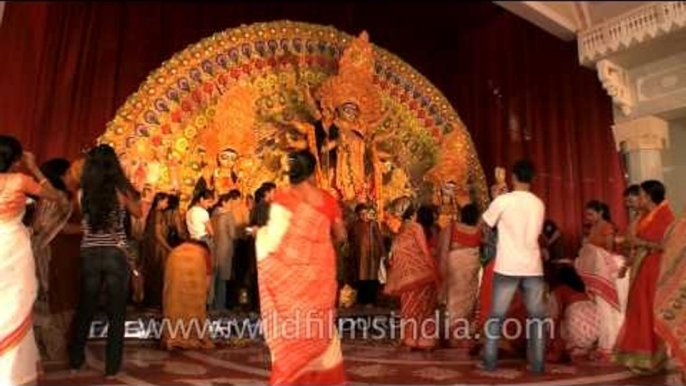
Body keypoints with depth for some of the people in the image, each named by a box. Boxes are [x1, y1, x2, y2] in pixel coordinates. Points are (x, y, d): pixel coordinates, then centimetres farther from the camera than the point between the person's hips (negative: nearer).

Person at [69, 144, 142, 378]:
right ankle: (112, 366, 13)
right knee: (116, 312, 8)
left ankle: (76, 360, 30)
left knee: (85, 309, 18)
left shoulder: (82, 192, -3)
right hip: (115, 254, -2)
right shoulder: (120, 191, -7)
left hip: (89, 255, 3)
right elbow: (138, 213, 8)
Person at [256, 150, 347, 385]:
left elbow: (273, 242, -15)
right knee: (319, 323, 17)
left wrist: (260, 233, 6)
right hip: (321, 272, 3)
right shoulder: (327, 200, -1)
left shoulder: (283, 197, -12)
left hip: (292, 275, -3)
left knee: (292, 329, 8)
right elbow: (340, 236, 10)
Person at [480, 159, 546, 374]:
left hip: (507, 267, -3)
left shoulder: (502, 201, -7)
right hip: (533, 267, 3)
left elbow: (484, 225, 5)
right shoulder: (539, 204, 7)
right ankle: (538, 364, 11)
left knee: (496, 316, 7)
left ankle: (490, 362, 9)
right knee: (537, 317, 11)